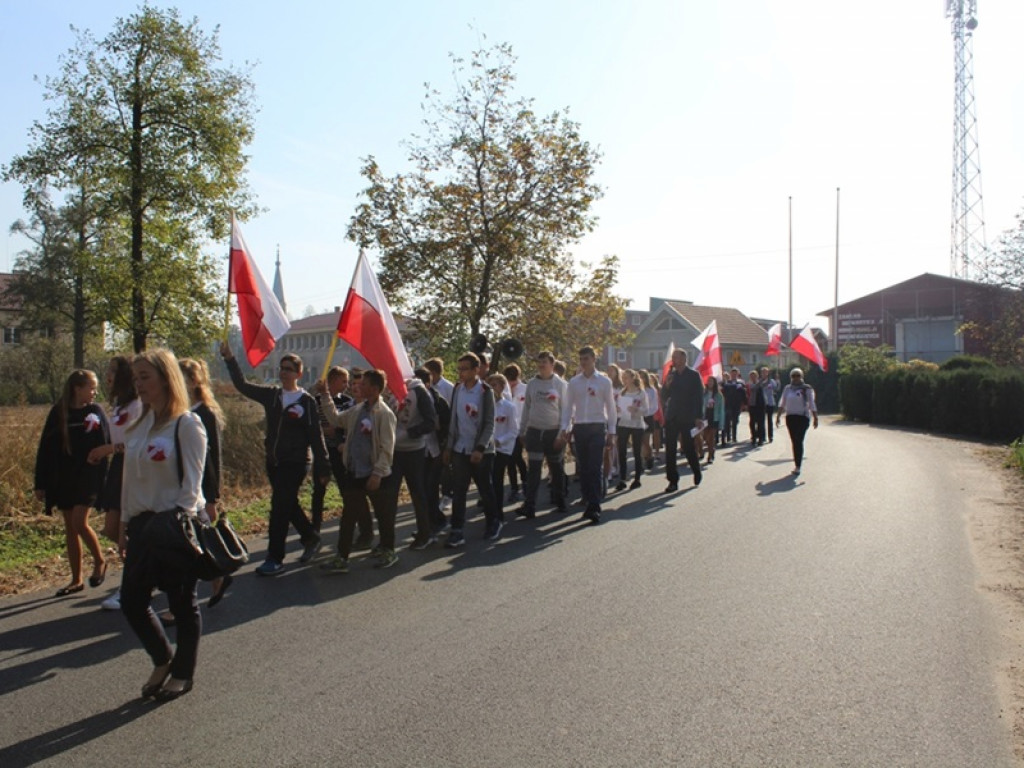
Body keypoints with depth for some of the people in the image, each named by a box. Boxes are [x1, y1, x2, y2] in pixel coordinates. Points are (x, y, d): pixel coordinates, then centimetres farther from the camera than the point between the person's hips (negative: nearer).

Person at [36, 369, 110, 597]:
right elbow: (45, 449, 2)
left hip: (88, 477, -3)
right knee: (70, 528, 9)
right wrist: (41, 484, 1)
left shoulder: (95, 412, -3)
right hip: (63, 479, 3)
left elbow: (104, 446, -3)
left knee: (79, 523, -14)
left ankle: (100, 561, 13)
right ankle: (76, 580, 19)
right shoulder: (58, 413, 0)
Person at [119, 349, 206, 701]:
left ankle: (182, 674, 24)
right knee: (131, 600, 8)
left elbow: (192, 482, -14)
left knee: (182, 603, 6)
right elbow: (130, 476, 13)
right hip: (142, 523, 7)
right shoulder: (138, 423, 10)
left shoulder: (187, 424, -11)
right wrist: (125, 523, 13)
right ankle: (163, 660, 31)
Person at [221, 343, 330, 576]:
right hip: (273, 461, 6)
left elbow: (316, 437, -8)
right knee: (288, 506, 17)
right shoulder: (271, 395, 6)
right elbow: (242, 385, 9)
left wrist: (323, 468, -8)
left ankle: (275, 560, 1)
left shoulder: (307, 401, -8)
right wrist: (230, 359, 0)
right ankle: (311, 538, 38)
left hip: (295, 463, -6)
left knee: (279, 508, -7)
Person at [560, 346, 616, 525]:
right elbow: (568, 406, 10)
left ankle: (595, 509, -9)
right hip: (579, 428, 3)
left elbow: (610, 407, 4)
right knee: (583, 469, 6)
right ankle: (589, 504, 16)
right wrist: (564, 427, -1)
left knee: (595, 469, -9)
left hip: (597, 428, -3)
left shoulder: (604, 381, 2)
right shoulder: (574, 382, 8)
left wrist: (611, 431, 1)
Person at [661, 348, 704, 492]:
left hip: (687, 418, -4)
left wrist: (699, 417, -9)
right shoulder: (671, 375, 9)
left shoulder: (693, 375, -3)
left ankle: (696, 472, 31)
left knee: (688, 448, 3)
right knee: (670, 449, -1)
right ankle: (673, 481, 4)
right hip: (672, 417, 4)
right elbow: (664, 397, 8)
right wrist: (667, 385, -12)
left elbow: (699, 396, -4)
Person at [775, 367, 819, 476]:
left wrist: (815, 418, 0)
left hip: (803, 417, -4)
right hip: (790, 417, 4)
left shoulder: (807, 389, 0)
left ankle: (798, 466, -12)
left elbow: (812, 405, 2)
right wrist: (778, 416, 6)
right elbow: (782, 403, 12)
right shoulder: (788, 388, 10)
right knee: (794, 441, 6)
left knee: (799, 441, -12)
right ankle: (797, 465, 14)